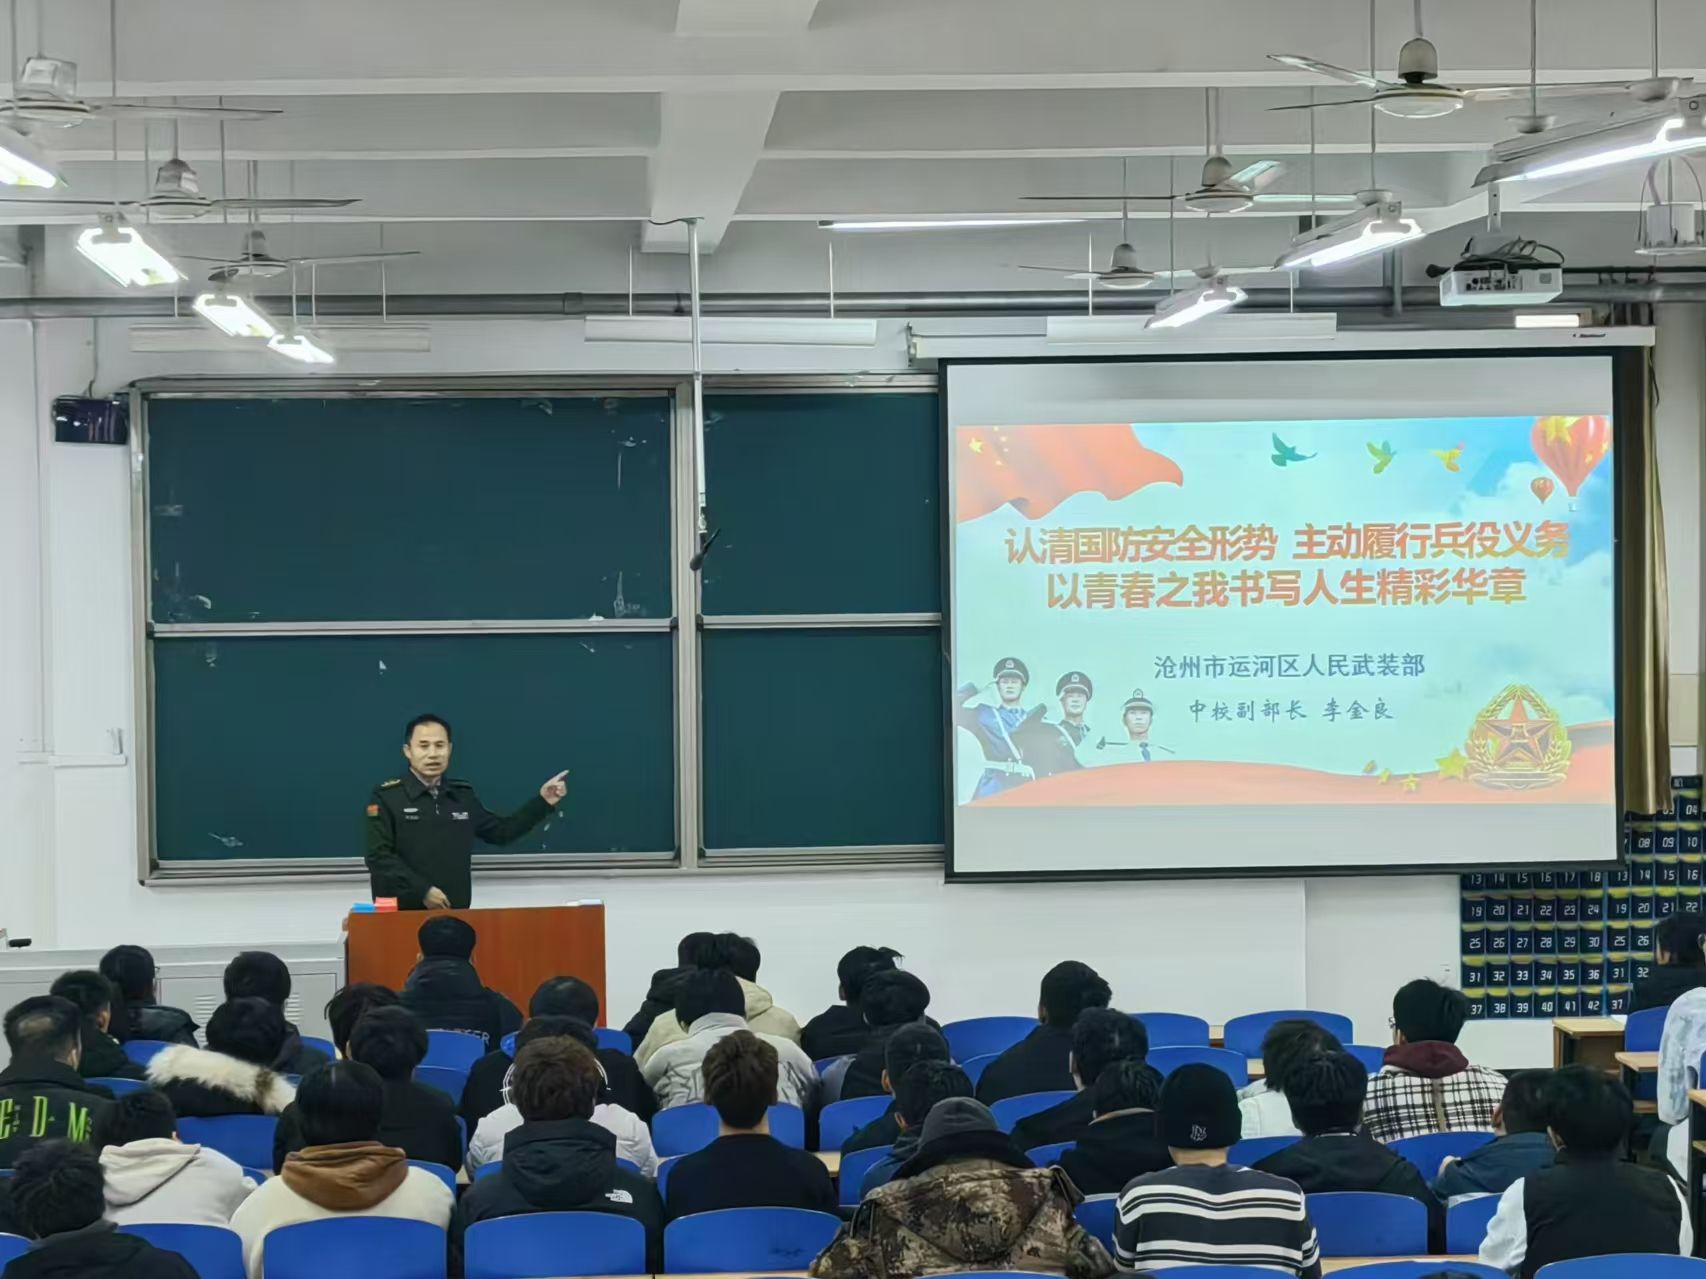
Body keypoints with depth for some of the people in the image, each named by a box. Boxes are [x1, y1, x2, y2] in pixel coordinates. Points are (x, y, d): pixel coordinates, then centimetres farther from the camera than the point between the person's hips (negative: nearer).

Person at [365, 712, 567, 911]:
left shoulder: (463, 796, 13)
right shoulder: (386, 797, -3)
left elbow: (502, 831, 23)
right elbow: (378, 857, -11)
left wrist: (542, 801, 13)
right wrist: (422, 890, -18)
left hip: (456, 912, 5)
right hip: (400, 914, -5)